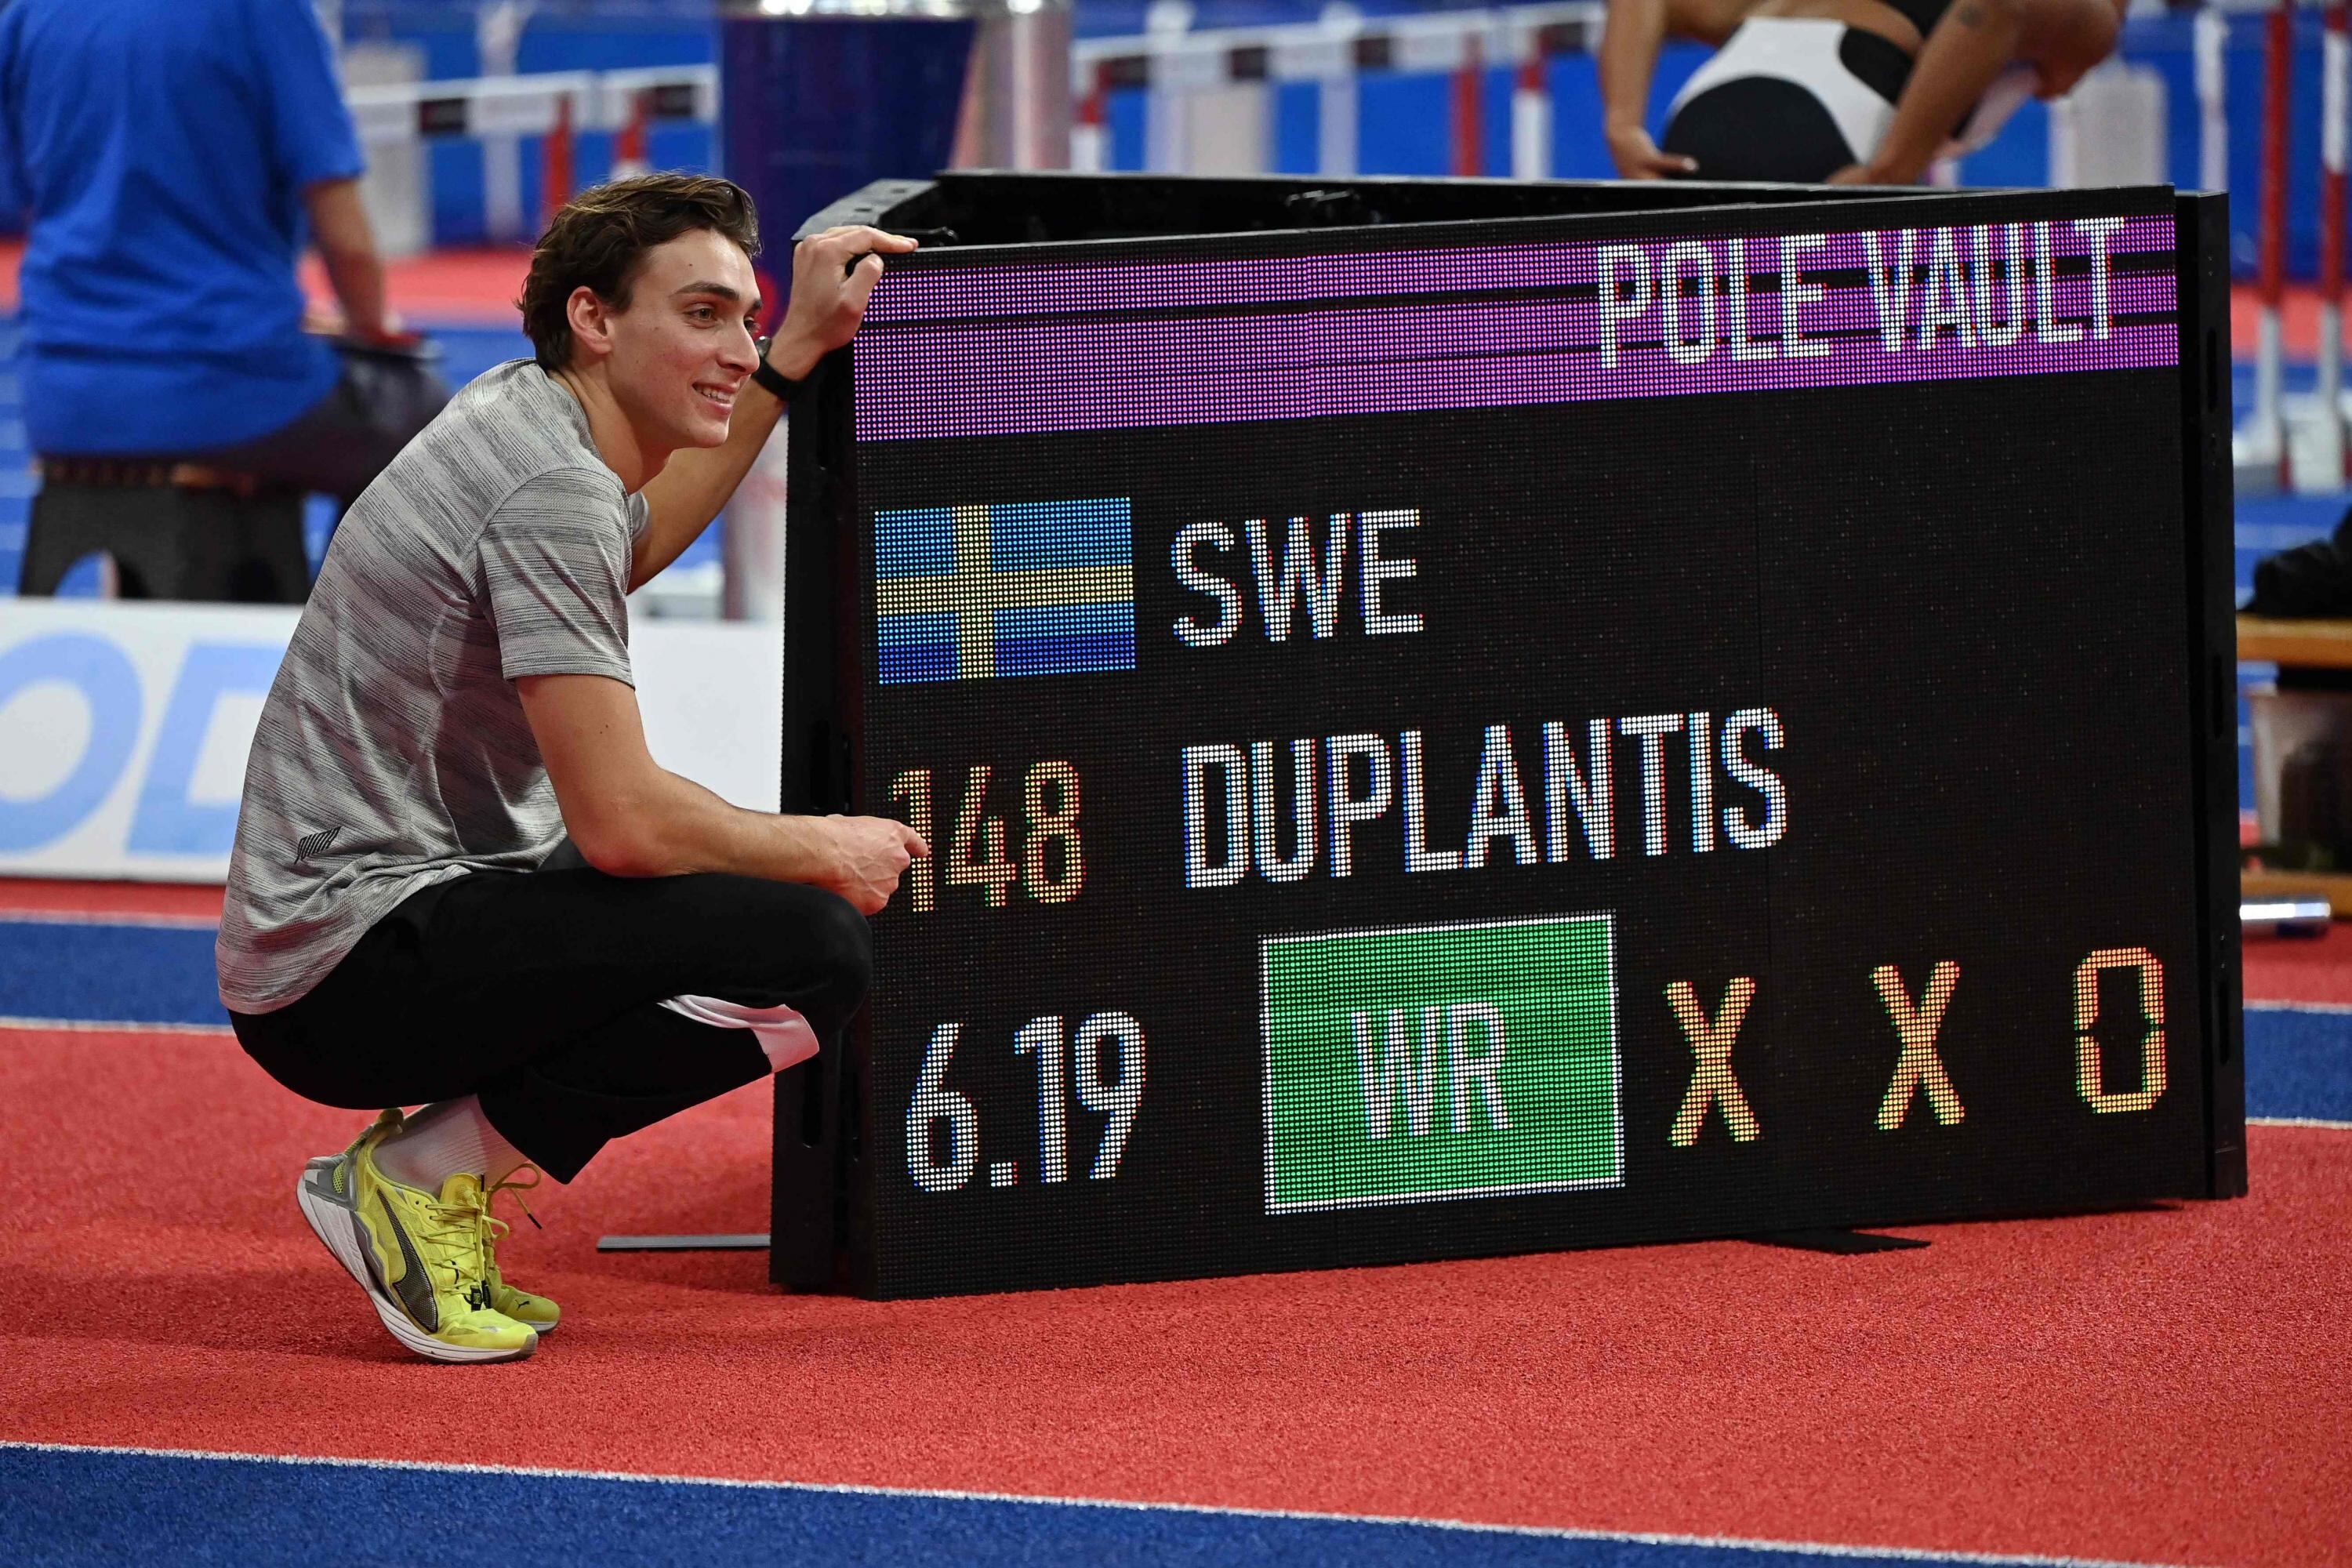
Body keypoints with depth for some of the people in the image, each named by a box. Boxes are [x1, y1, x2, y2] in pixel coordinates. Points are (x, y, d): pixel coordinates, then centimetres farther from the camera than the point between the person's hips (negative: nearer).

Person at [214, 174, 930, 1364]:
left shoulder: (520, 414, 12)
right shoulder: (552, 490, -18)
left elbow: (634, 543, 38)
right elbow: (621, 822, -22)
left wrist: (797, 352, 34)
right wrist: (823, 850, -5)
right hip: (346, 978, -10)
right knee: (813, 948, -22)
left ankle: (434, 1158, 10)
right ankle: (421, 1172, -10)